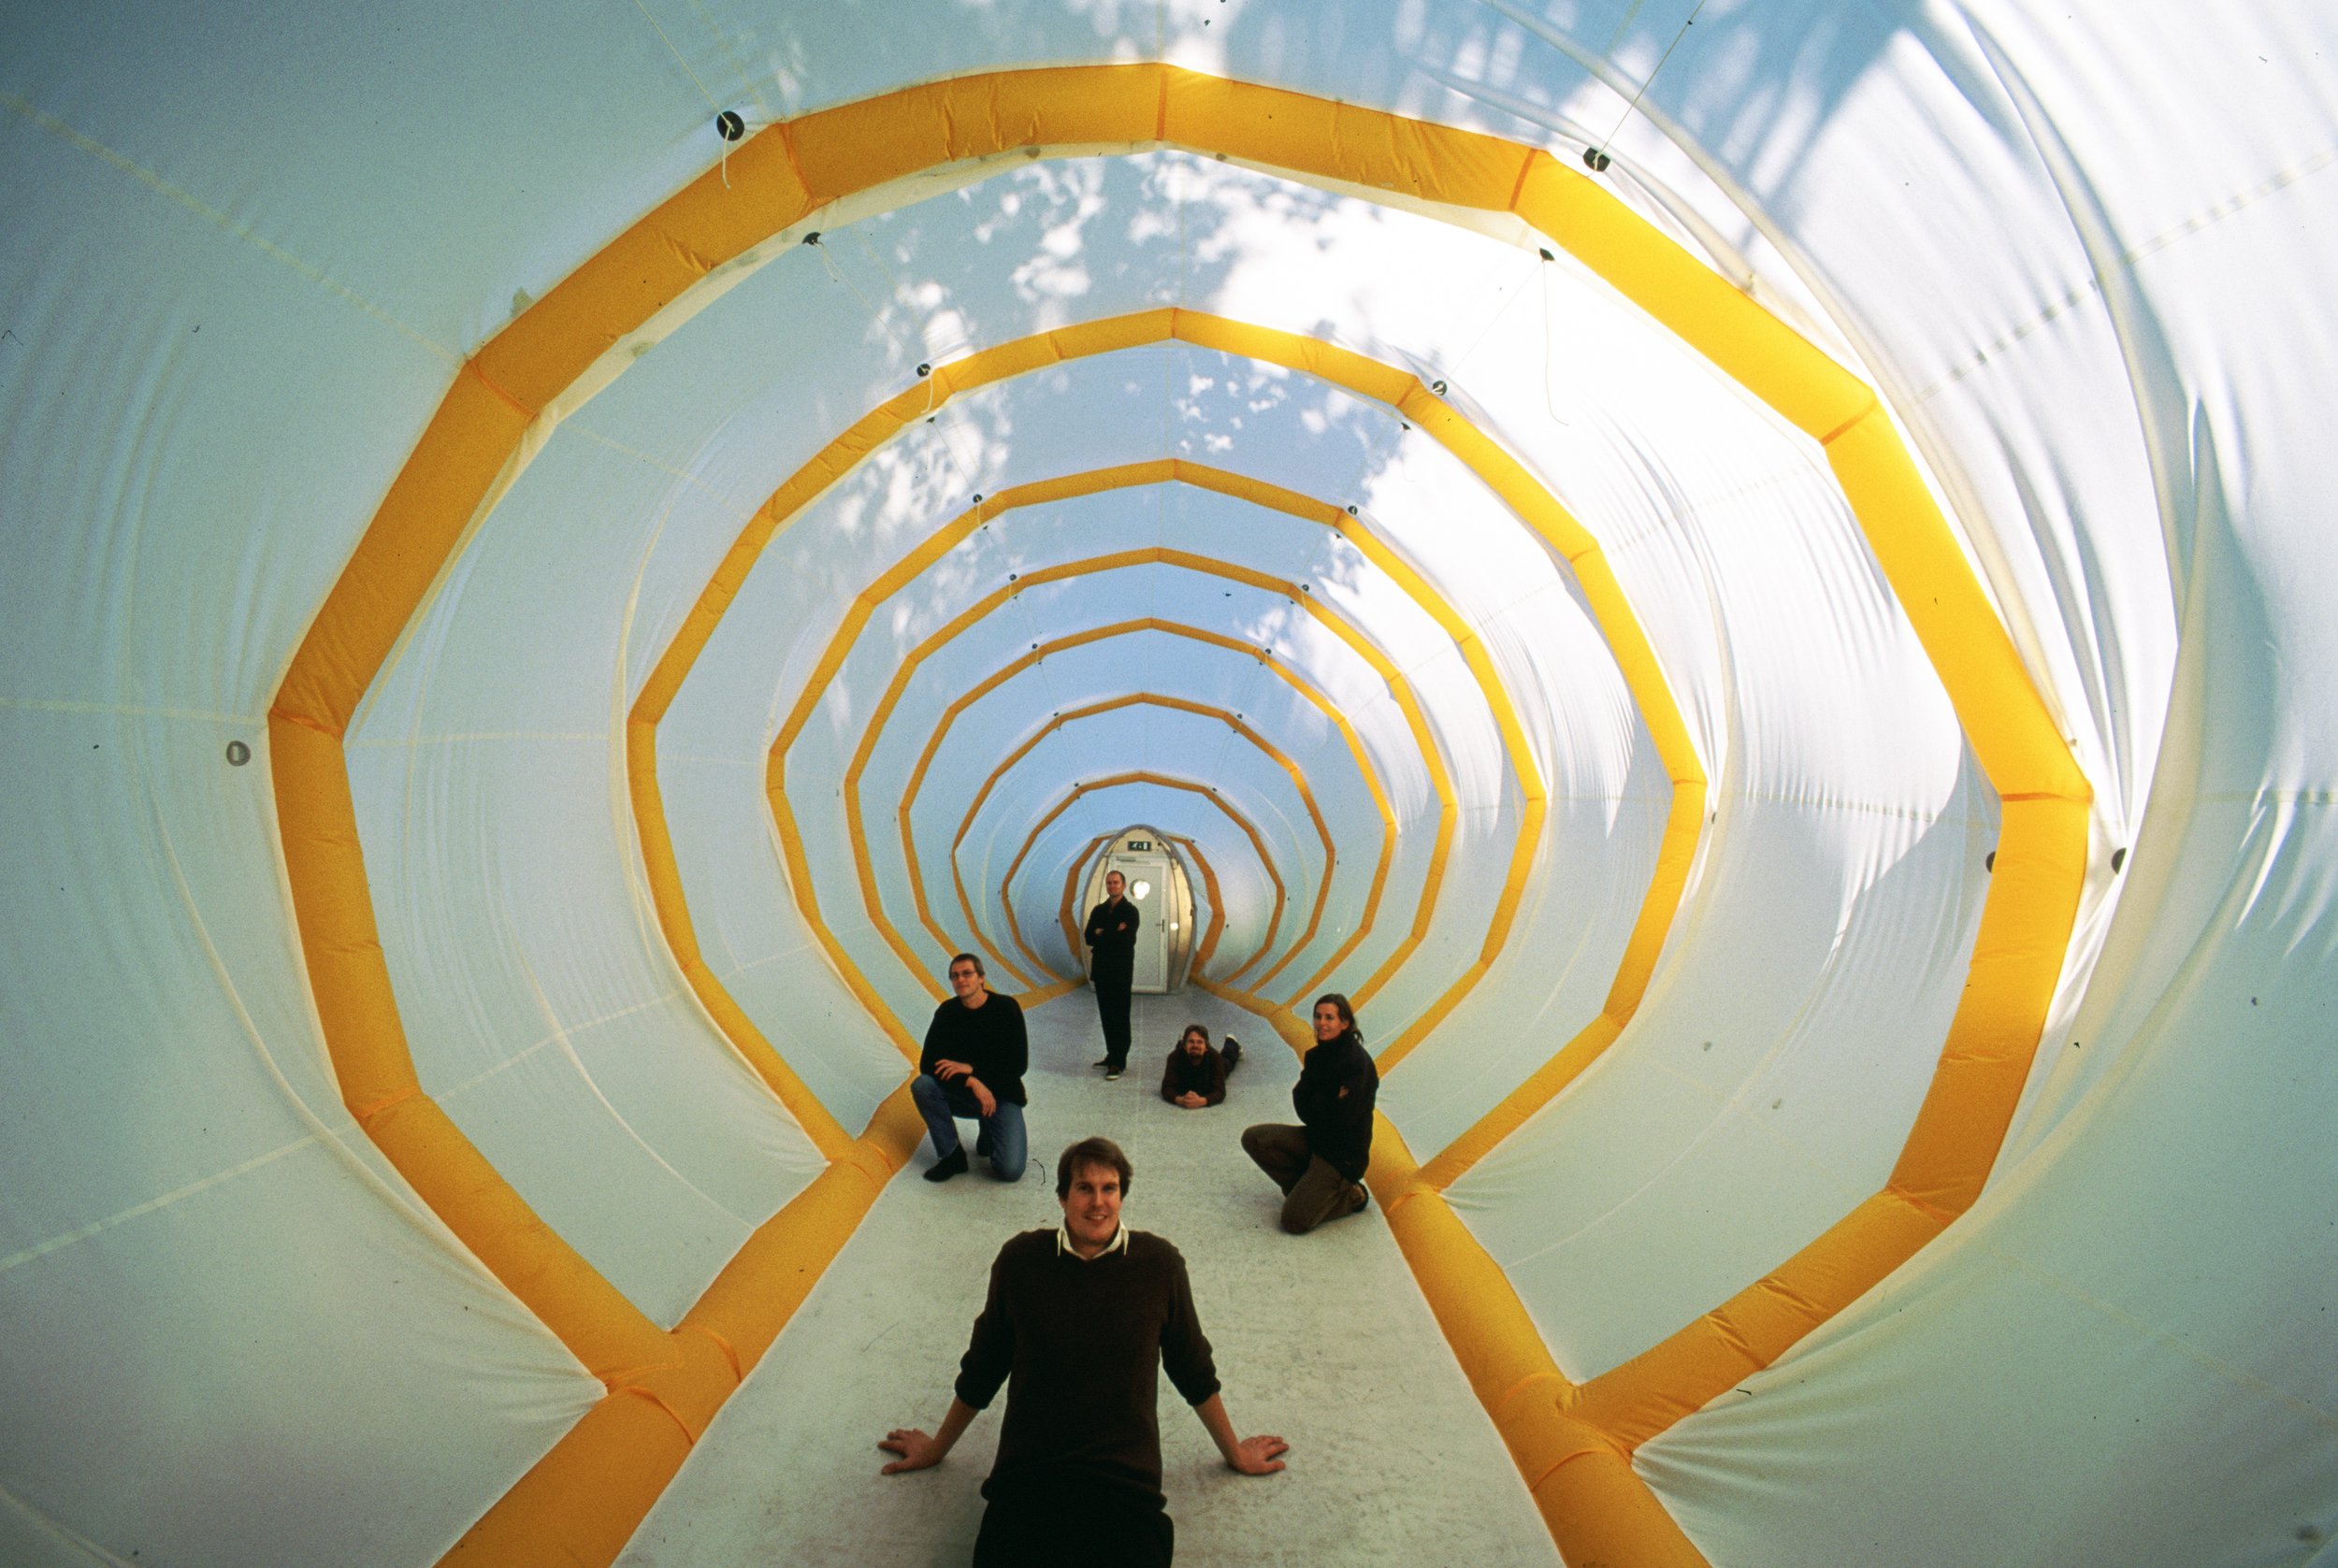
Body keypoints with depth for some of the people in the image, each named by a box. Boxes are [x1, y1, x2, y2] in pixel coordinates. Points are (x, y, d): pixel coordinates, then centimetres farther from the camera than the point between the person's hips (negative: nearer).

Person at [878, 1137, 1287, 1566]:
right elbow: (981, 1369, 16)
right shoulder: (1020, 1258, 0)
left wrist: (1234, 1452, 25)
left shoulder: (1158, 1263, -1)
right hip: (1025, 1481, 0)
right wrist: (936, 1449, 27)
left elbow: (1194, 1371, 14)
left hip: (1126, 1484, 0)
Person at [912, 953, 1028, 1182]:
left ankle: (989, 1134, 15)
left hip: (1002, 1096, -2)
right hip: (962, 1095, 3)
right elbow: (927, 1064, -11)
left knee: (1010, 1170, -21)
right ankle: (952, 1155, -8)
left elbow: (1018, 1065, -13)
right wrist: (972, 1082, -24)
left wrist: (970, 1068, -21)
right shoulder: (947, 1012, -5)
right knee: (921, 1085, -27)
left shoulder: (1006, 1008, -11)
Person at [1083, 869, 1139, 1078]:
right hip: (1101, 970, 6)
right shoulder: (1098, 911, 12)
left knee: (1119, 1017, -3)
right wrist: (1113, 934, -12)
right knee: (1106, 1016, 11)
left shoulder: (1130, 911, -5)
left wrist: (1102, 934, -6)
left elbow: (1126, 939, -17)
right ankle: (1112, 1055, 21)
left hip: (1120, 972, -6)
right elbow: (1089, 938, 1)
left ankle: (1118, 1061, -1)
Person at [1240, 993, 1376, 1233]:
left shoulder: (1358, 1062, -22)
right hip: (1315, 1137, 8)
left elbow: (1341, 1121, -22)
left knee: (1295, 1221, -14)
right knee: (1252, 1138, -7)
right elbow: (1305, 1111, 1)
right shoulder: (1317, 1055, 2)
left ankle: (1350, 1196, 9)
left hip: (1343, 1153, -8)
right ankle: (1306, 1186, 7)